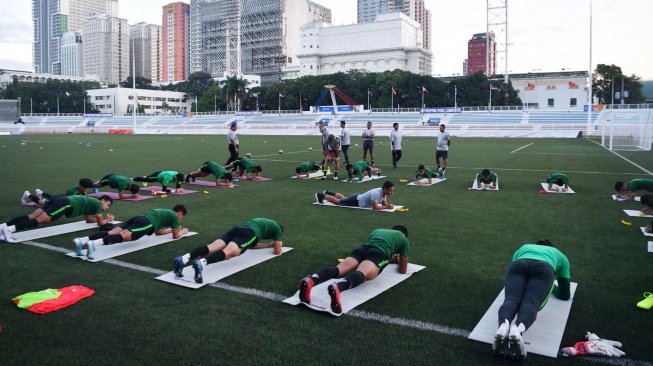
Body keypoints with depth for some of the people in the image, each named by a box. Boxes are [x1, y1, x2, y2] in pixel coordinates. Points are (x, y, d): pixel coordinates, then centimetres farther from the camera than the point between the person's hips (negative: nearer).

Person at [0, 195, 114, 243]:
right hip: (64, 204, -9)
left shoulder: (91, 202, 34)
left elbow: (88, 219, 45)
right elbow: (100, 223, 9)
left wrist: (103, 218, 47)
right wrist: (107, 220, 29)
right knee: (39, 221, -22)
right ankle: (10, 229, -38)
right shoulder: (97, 203, 9)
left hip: (58, 200, 9)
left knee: (31, 217, -3)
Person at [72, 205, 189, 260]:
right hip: (146, 223, -8)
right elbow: (176, 236, 21)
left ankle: (82, 241, -35)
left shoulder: (164, 212, 45)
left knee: (110, 233, -13)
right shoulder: (174, 215, 20)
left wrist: (172, 229, 63)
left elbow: (158, 231, 54)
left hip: (137, 218, 8)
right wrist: (183, 231, 42)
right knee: (123, 237, -30)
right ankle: (94, 244, -56)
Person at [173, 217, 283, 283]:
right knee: (228, 253, -31)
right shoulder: (277, 228, 29)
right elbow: (277, 251, 26)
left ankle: (183, 259, -42)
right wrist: (277, 244, 48)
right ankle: (201, 263, -60)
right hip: (248, 234, -6)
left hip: (236, 229, 6)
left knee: (211, 247, -17)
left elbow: (251, 245, 51)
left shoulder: (262, 222, 48)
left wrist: (270, 244, 59)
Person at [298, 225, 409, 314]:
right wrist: (399, 260, 58)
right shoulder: (404, 239, 33)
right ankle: (336, 287, -66)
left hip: (362, 248, 4)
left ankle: (310, 281, -50)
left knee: (337, 270, -20)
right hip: (379, 253, -4)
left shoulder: (377, 230, 45)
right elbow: (403, 270, 35)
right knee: (361, 273, -33)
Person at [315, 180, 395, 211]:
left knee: (343, 198, 32)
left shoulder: (383, 192, -10)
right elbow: (374, 207, -42)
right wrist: (387, 207, -38)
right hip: (355, 202, -8)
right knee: (337, 201, 11)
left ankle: (328, 193, 49)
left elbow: (384, 203, 2)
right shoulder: (376, 193, -38)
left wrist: (389, 204, -20)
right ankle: (321, 195, 28)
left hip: (358, 198, 8)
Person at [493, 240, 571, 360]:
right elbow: (565, 294, 41)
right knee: (530, 304, -20)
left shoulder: (523, 248, 46)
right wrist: (551, 287, 59)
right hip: (544, 269, -1)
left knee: (511, 299, -18)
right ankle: (518, 329, -54)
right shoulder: (560, 256, 42)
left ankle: (503, 325, -53)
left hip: (518, 265, 1)